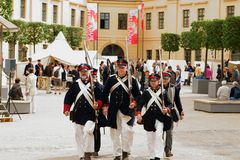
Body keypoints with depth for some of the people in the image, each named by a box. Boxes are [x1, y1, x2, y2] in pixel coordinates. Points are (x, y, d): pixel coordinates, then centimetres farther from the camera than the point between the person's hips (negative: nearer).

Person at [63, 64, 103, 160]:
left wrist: (97, 105, -16)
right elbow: (68, 97, 10)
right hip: (77, 115, 3)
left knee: (87, 131, -21)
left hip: (90, 114, -3)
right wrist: (66, 110, 2)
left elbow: (100, 98, 2)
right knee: (79, 135, 6)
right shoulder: (75, 84, 9)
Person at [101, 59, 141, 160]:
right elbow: (105, 93, 9)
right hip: (113, 110, 2)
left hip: (127, 110, -2)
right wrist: (105, 106, 3)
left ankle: (125, 151, 0)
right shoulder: (111, 79, 6)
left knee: (127, 130, -17)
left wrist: (134, 102, -14)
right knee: (115, 133, 7)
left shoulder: (132, 80, 2)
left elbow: (138, 94, 3)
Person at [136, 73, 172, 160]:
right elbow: (140, 103, 0)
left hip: (160, 117, -2)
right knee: (150, 138, 7)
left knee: (158, 136, -16)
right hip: (149, 118, 2)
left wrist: (167, 109, -16)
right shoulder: (146, 92, 5)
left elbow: (168, 104, 5)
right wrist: (138, 114, -13)